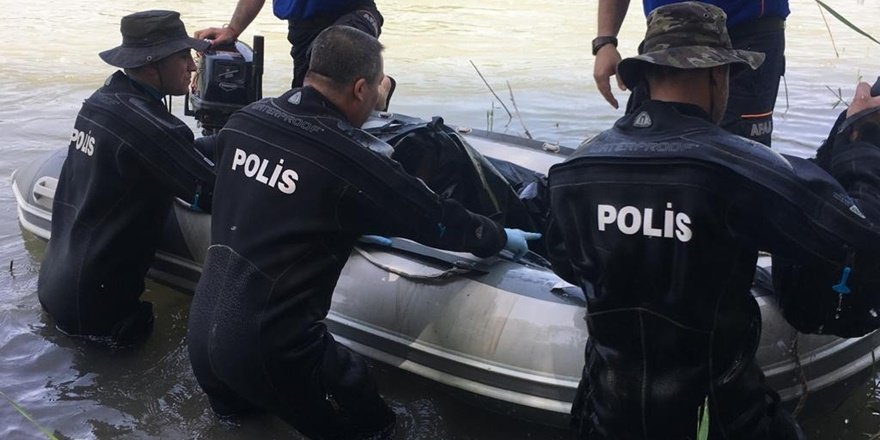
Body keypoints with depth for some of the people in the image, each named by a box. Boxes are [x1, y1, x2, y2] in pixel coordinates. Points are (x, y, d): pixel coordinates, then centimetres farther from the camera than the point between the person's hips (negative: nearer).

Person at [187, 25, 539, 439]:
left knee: (237, 401, 40)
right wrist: (502, 237, 14)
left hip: (201, 328, 8)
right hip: (270, 348, -7)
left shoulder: (245, 120, 0)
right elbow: (438, 220, -6)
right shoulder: (356, 161, -18)